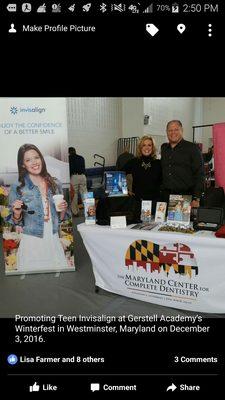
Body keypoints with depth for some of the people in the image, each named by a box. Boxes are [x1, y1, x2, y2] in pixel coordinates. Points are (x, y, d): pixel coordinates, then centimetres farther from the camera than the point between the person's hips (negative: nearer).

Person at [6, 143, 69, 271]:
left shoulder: (55, 184, 4)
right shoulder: (17, 188, -4)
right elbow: (15, 222, 1)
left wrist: (63, 210, -6)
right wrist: (17, 213, -17)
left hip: (54, 241, 3)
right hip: (31, 244, -2)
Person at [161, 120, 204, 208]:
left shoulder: (192, 148, 1)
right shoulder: (163, 148, 16)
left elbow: (199, 175, -4)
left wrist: (196, 199, -11)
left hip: (185, 195, -4)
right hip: (166, 196, 4)